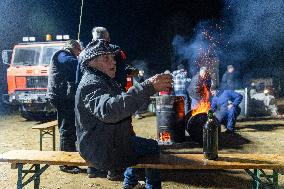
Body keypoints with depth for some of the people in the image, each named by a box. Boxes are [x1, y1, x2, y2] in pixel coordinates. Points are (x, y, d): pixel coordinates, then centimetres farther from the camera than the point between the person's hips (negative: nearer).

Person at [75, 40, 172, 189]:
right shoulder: (91, 83, -24)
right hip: (102, 153, -10)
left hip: (100, 145, 10)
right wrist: (148, 87, -51)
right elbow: (109, 110, -45)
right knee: (153, 147, 2)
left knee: (137, 141, 30)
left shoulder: (103, 80, 11)